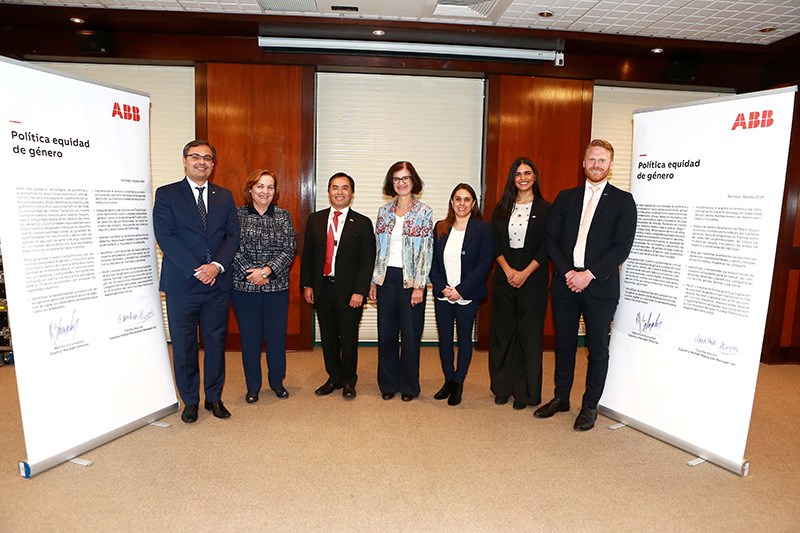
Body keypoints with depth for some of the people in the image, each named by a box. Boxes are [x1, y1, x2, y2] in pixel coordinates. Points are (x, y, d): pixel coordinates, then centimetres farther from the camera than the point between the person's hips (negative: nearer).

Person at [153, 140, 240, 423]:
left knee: (216, 341, 10)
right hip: (181, 284, -2)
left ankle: (214, 397, 26)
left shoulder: (224, 196, 10)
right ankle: (190, 400, 24)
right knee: (184, 345, 8)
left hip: (218, 283, 3)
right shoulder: (166, 194, 1)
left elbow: (233, 235, 3)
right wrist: (196, 270, -16)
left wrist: (217, 265, -13)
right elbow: (165, 237, -8)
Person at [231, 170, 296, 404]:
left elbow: (289, 250, -4)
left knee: (277, 336, 9)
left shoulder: (284, 217, 3)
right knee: (249, 337, 9)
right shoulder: (237, 215, 0)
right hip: (244, 287, -1)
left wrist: (266, 270, -15)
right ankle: (253, 386, 26)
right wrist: (250, 272, -15)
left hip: (277, 287, 1)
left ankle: (277, 381, 30)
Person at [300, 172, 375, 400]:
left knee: (349, 338, 6)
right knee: (328, 336, 12)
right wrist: (306, 285, 2)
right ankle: (334, 377, 29)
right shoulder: (315, 220, 8)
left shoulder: (362, 223, -2)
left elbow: (367, 260, -6)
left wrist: (360, 291, -13)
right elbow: (307, 255, 9)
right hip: (321, 288, 3)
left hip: (349, 290, -3)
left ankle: (349, 381, 24)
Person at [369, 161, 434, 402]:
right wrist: (373, 281, 6)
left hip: (411, 279, -3)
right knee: (386, 333, 9)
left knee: (410, 334, 5)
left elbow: (426, 250, -7)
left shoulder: (424, 212, -3)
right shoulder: (384, 211, 9)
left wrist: (419, 286, -13)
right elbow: (377, 248, 10)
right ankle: (388, 384, 25)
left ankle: (409, 386, 22)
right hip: (386, 278, 4)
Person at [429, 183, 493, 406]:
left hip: (467, 295, -3)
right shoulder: (440, 228, 7)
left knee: (464, 338, 9)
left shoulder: (482, 229, -4)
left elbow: (484, 264, -10)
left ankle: (458, 382, 23)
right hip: (442, 294, 3)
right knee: (444, 338, 11)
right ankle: (448, 380, 28)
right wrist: (442, 288, -9)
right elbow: (433, 262, 5)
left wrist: (460, 290, -15)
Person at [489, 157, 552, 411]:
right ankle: (502, 388, 21)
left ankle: (526, 393, 14)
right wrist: (508, 270, -9)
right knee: (502, 331, 8)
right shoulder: (501, 209, 10)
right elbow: (495, 244, 4)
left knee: (530, 334, 1)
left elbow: (546, 248, -5)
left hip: (533, 279, -3)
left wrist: (525, 273, -13)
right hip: (504, 276, 3)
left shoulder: (545, 209, 1)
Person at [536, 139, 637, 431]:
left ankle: (590, 406, 24)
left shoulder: (623, 201, 1)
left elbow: (622, 247, -7)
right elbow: (551, 239, 4)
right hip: (565, 283, 3)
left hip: (600, 286, -2)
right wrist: (567, 272, -10)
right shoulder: (565, 197, 10)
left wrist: (590, 274, -16)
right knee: (564, 345, 13)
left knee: (598, 350, 8)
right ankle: (561, 398, 30)